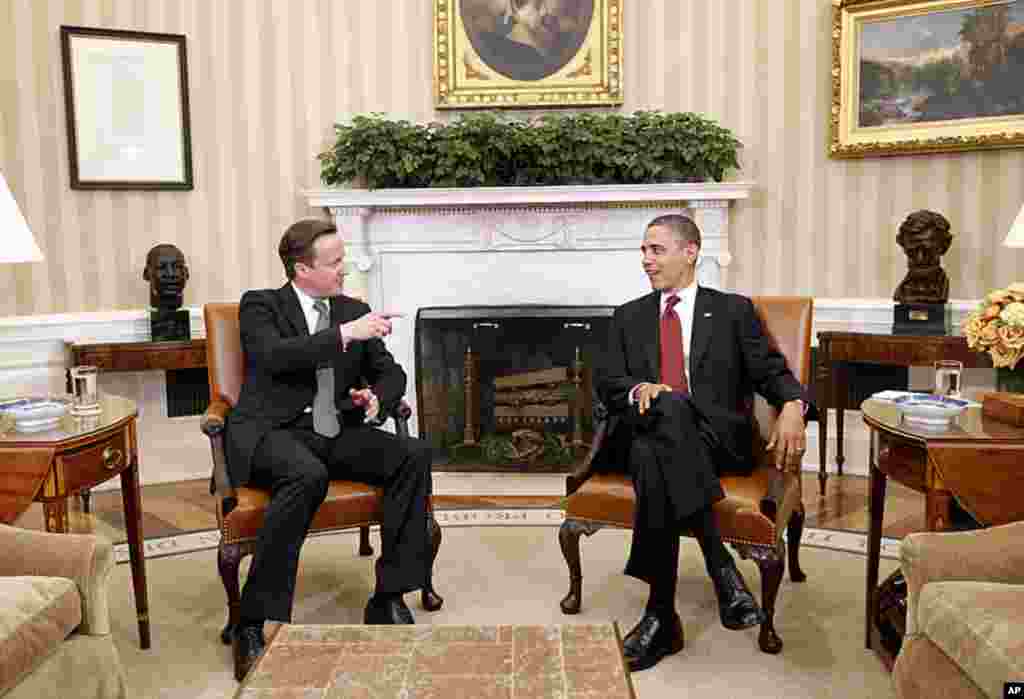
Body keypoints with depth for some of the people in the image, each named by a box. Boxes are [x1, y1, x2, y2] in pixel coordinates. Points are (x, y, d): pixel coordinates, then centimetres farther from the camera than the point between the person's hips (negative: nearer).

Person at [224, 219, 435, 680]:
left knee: (414, 454, -20)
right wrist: (345, 334, -24)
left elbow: (391, 373, 15)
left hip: (337, 432, 5)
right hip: (272, 432, -5)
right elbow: (276, 356, -19)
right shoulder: (260, 305, 2)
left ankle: (388, 600, -14)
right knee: (308, 475, -38)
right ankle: (253, 623, -26)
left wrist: (377, 399, -7)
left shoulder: (354, 309, 15)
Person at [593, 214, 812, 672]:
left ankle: (661, 616, -30)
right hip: (644, 434, 2)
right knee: (670, 405, -37)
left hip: (717, 439, -2)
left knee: (653, 454, -37)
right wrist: (638, 388, -13)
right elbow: (606, 385, 12)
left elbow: (771, 371, 6)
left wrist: (792, 405, -17)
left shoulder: (733, 310, 15)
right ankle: (720, 563, -35)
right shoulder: (628, 317, 22)